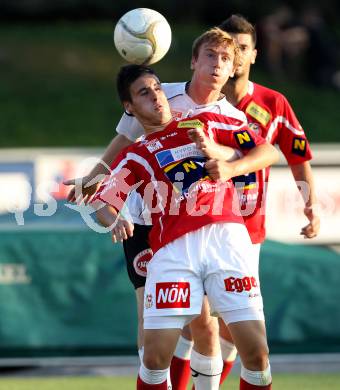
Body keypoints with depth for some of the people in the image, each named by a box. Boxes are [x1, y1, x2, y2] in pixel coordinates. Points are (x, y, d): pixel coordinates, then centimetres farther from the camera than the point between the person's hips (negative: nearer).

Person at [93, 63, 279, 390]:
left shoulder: (206, 124, 20)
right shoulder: (135, 157, 17)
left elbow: (268, 152, 15)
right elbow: (103, 203, 3)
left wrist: (231, 168, -4)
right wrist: (113, 221, -21)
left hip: (226, 238, 0)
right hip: (172, 250, 0)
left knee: (256, 353, -9)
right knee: (155, 356, -11)